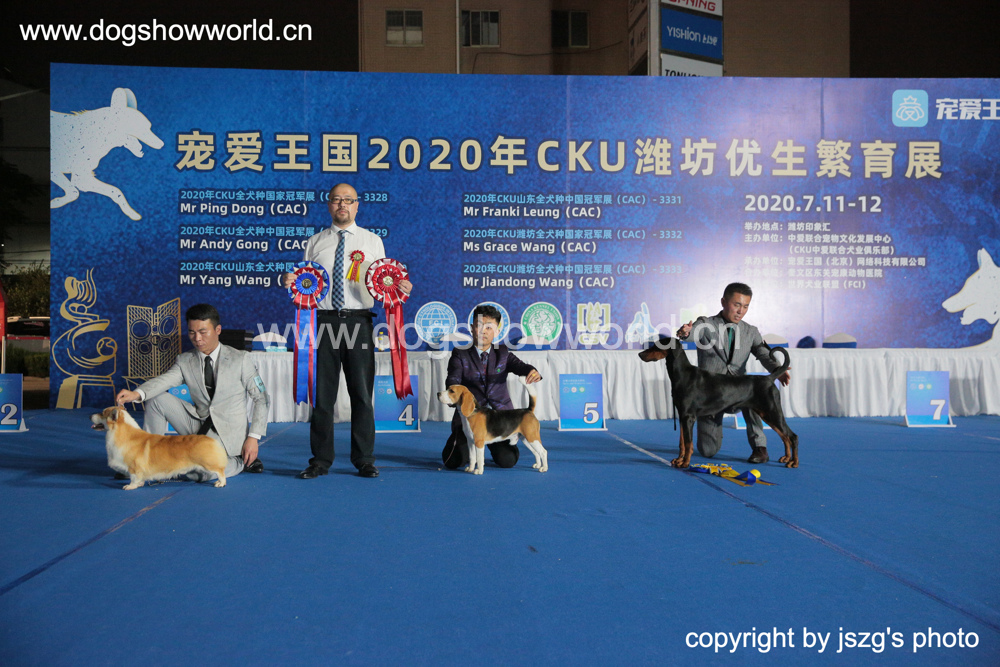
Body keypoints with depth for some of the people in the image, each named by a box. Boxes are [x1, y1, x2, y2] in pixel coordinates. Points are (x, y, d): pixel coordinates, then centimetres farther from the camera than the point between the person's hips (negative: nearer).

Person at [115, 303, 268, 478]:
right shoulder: (185, 360, 3)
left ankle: (242, 462, 4)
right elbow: (165, 380, -16)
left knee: (196, 472, -26)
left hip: (228, 431, -5)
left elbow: (261, 399, -6)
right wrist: (137, 394, -38)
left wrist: (253, 437, -14)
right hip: (199, 424, 5)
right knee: (156, 399, -7)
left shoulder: (241, 359, -8)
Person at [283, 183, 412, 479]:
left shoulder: (372, 241, 13)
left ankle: (365, 460, 11)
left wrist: (400, 288, -12)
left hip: (359, 321, -1)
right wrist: (292, 282, -9)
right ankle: (320, 460, 14)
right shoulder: (314, 242, 16)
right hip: (324, 319, 1)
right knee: (322, 392, 3)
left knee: (362, 391, 1)